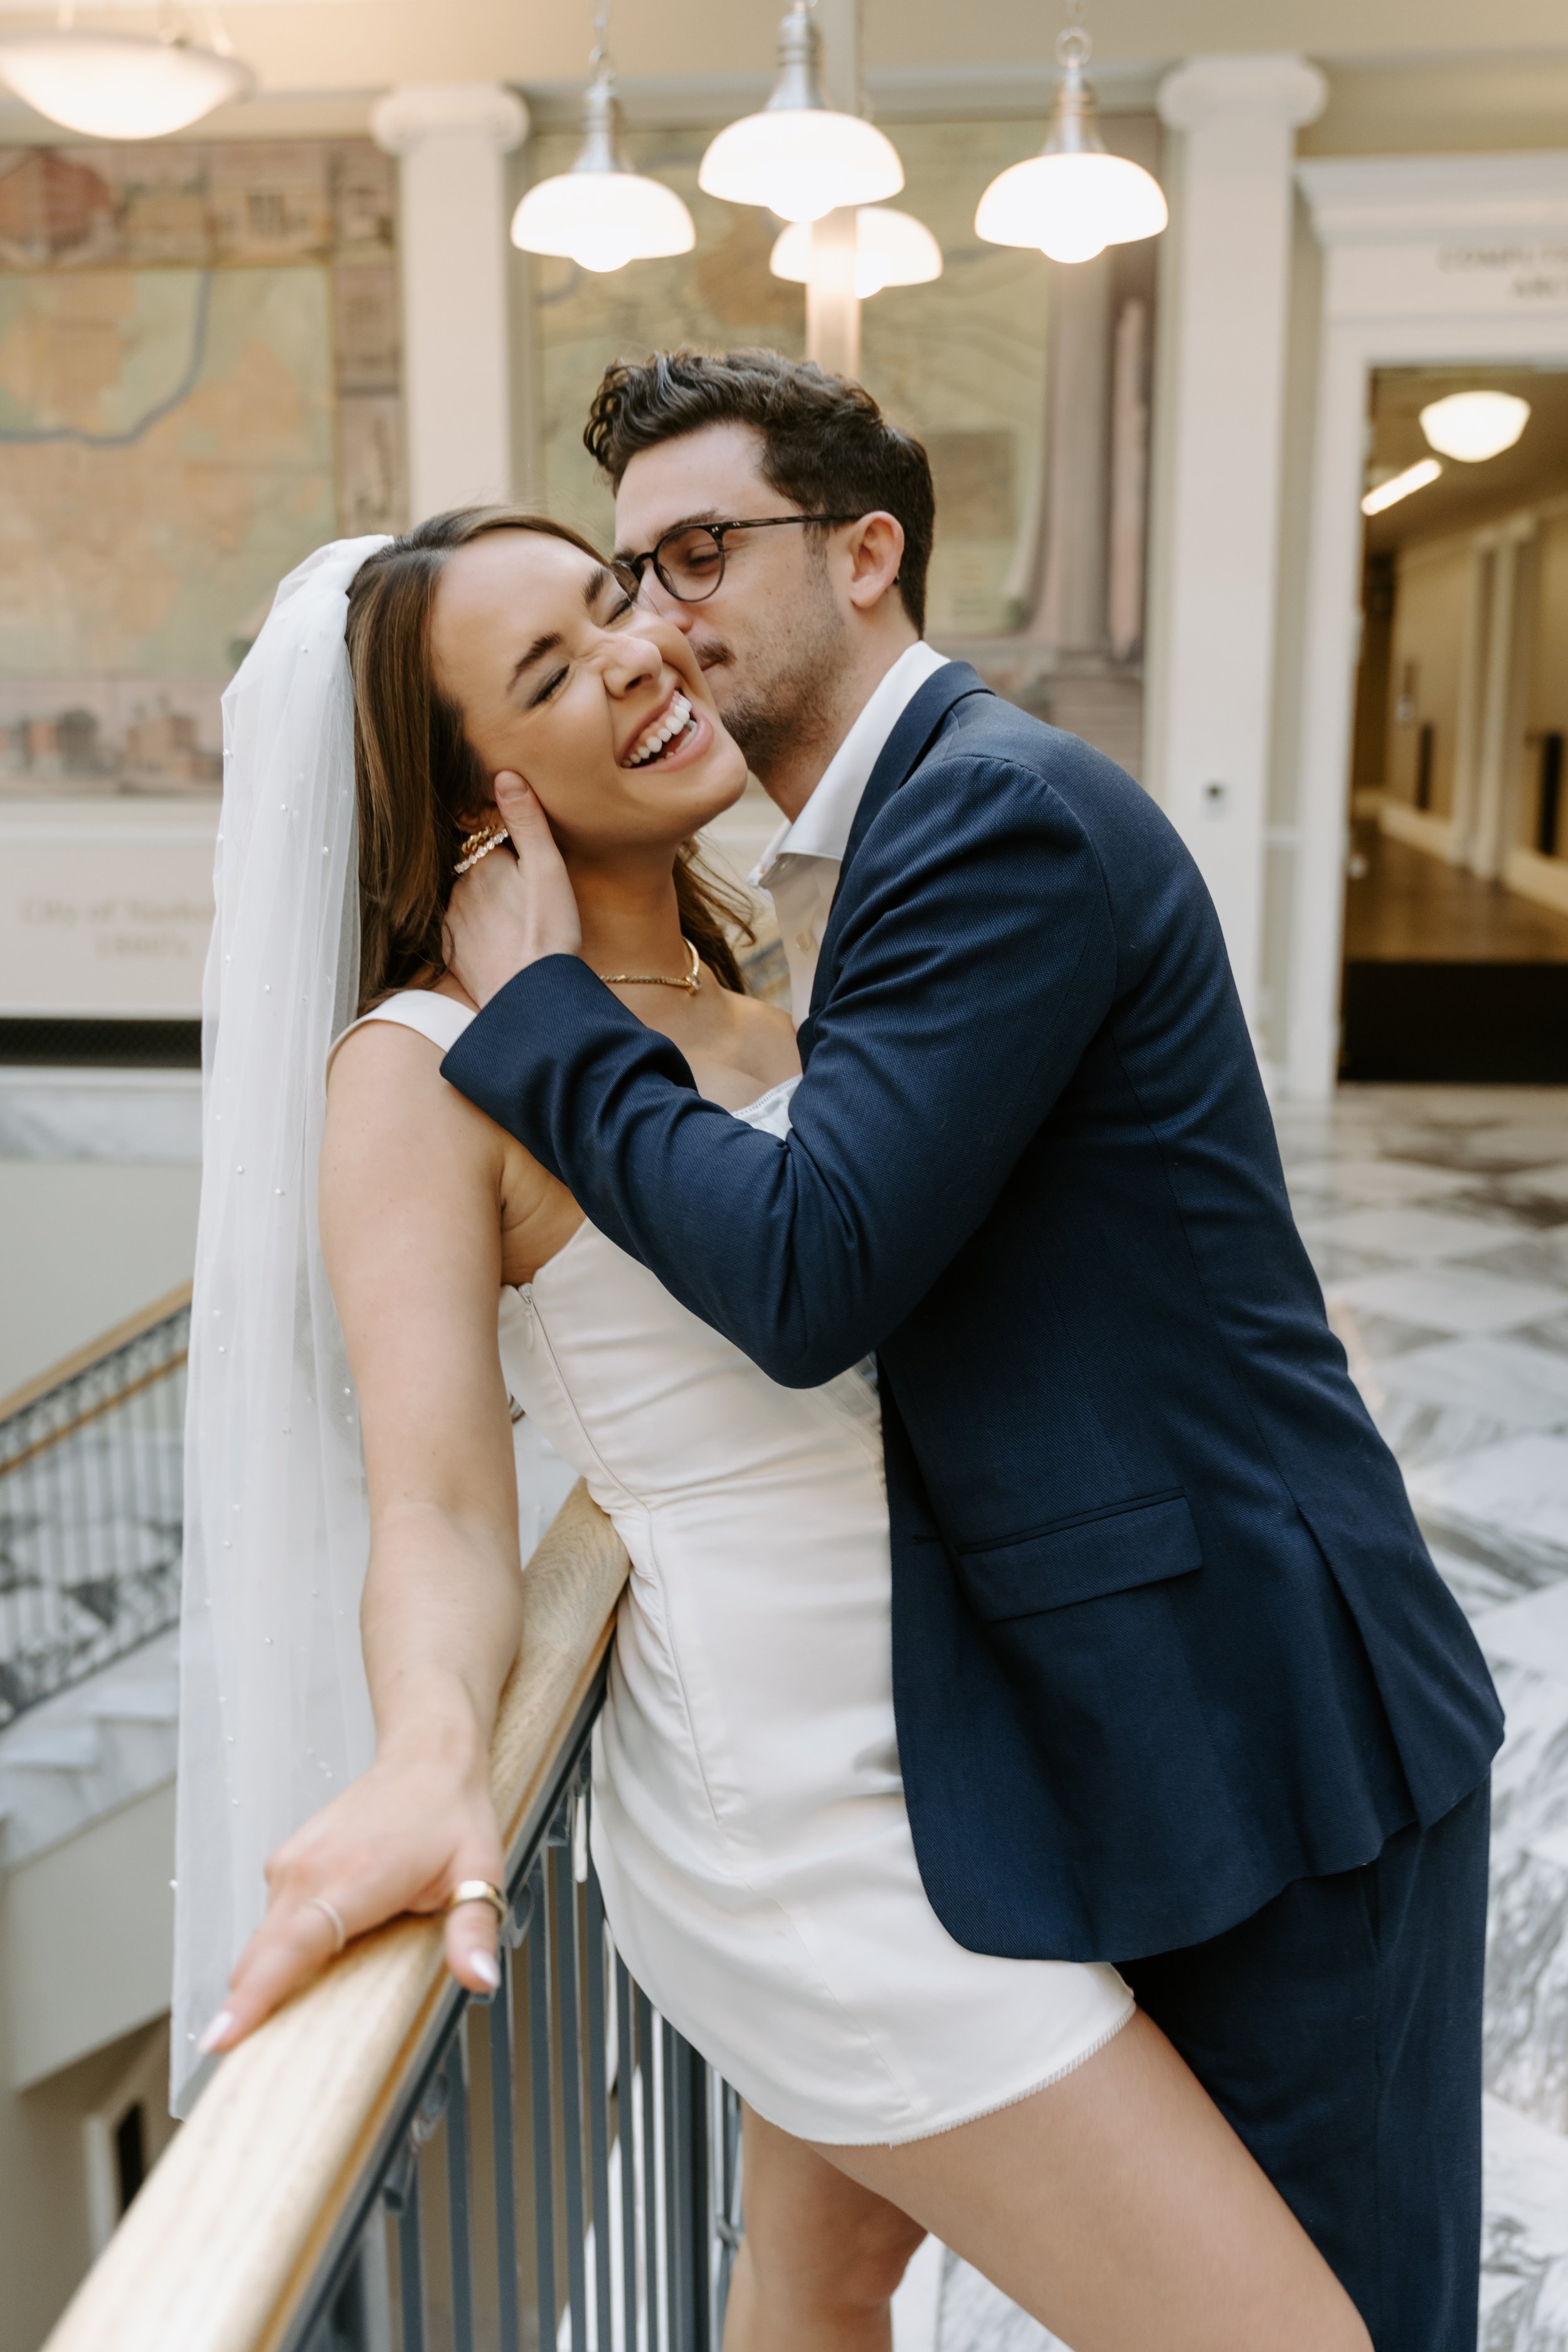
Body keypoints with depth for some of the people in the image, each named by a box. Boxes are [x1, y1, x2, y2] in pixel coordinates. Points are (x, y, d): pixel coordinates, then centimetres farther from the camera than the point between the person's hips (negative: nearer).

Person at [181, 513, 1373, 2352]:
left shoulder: (746, 1000, 9)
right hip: (806, 1832, -8)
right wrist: (426, 1762, -38)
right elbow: (440, 1512, -21)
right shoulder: (428, 1064, -14)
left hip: (899, 1760, 8)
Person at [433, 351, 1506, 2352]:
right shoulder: (857, 842, 12)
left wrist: (534, 996, -14)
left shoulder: (1011, 811, -18)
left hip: (1256, 1721, -9)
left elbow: (813, 1277, -25)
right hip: (1088, 1724, 10)